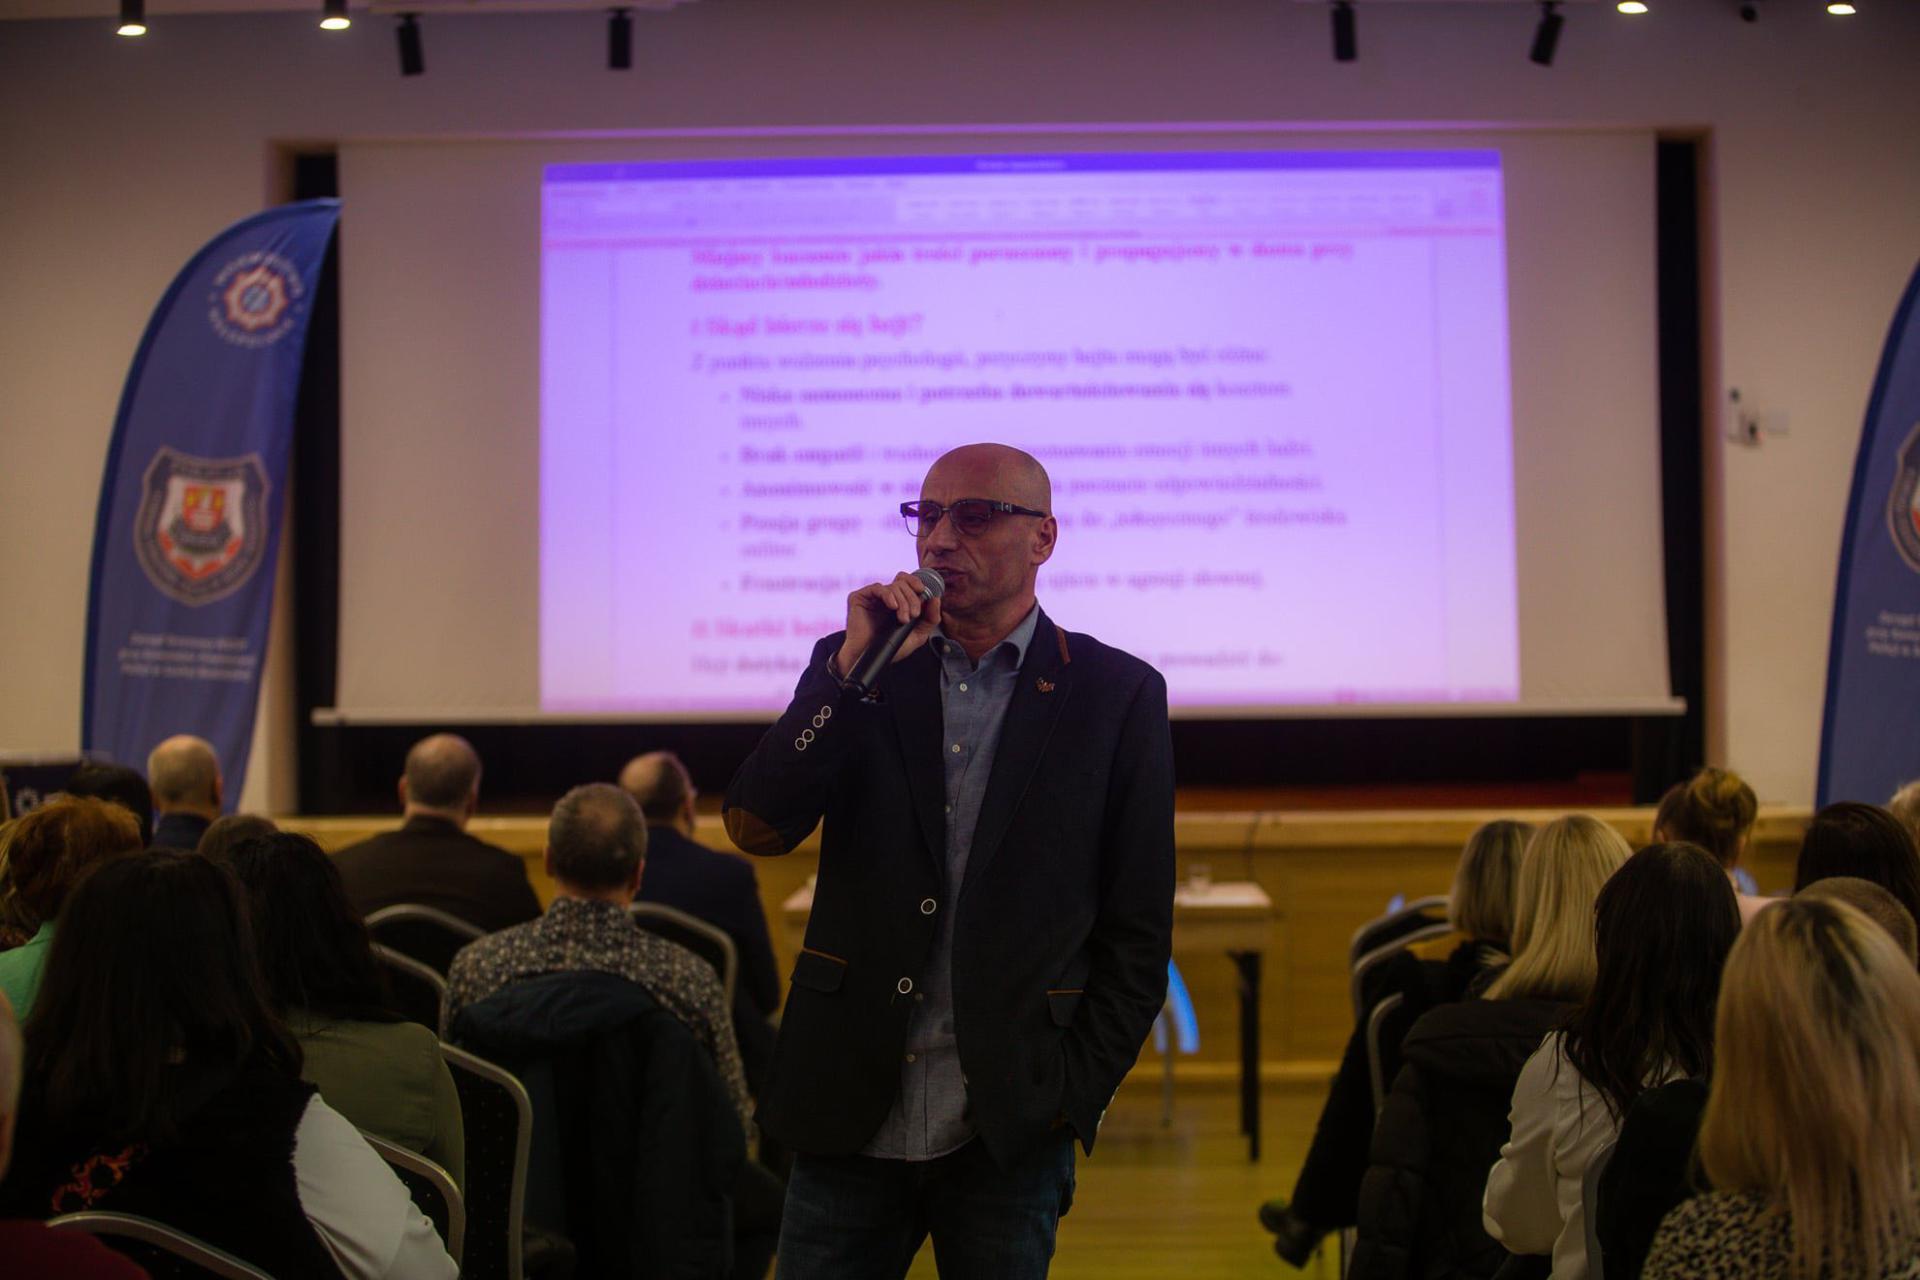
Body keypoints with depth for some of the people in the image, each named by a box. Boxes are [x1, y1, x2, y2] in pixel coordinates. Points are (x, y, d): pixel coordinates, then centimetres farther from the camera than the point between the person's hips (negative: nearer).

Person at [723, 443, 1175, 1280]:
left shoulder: (1116, 694, 2)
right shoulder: (853, 667, 8)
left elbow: (1137, 928, 2)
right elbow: (756, 827, -5)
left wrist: (1076, 1093, -4)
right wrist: (855, 668, -13)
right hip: (852, 1113, 2)